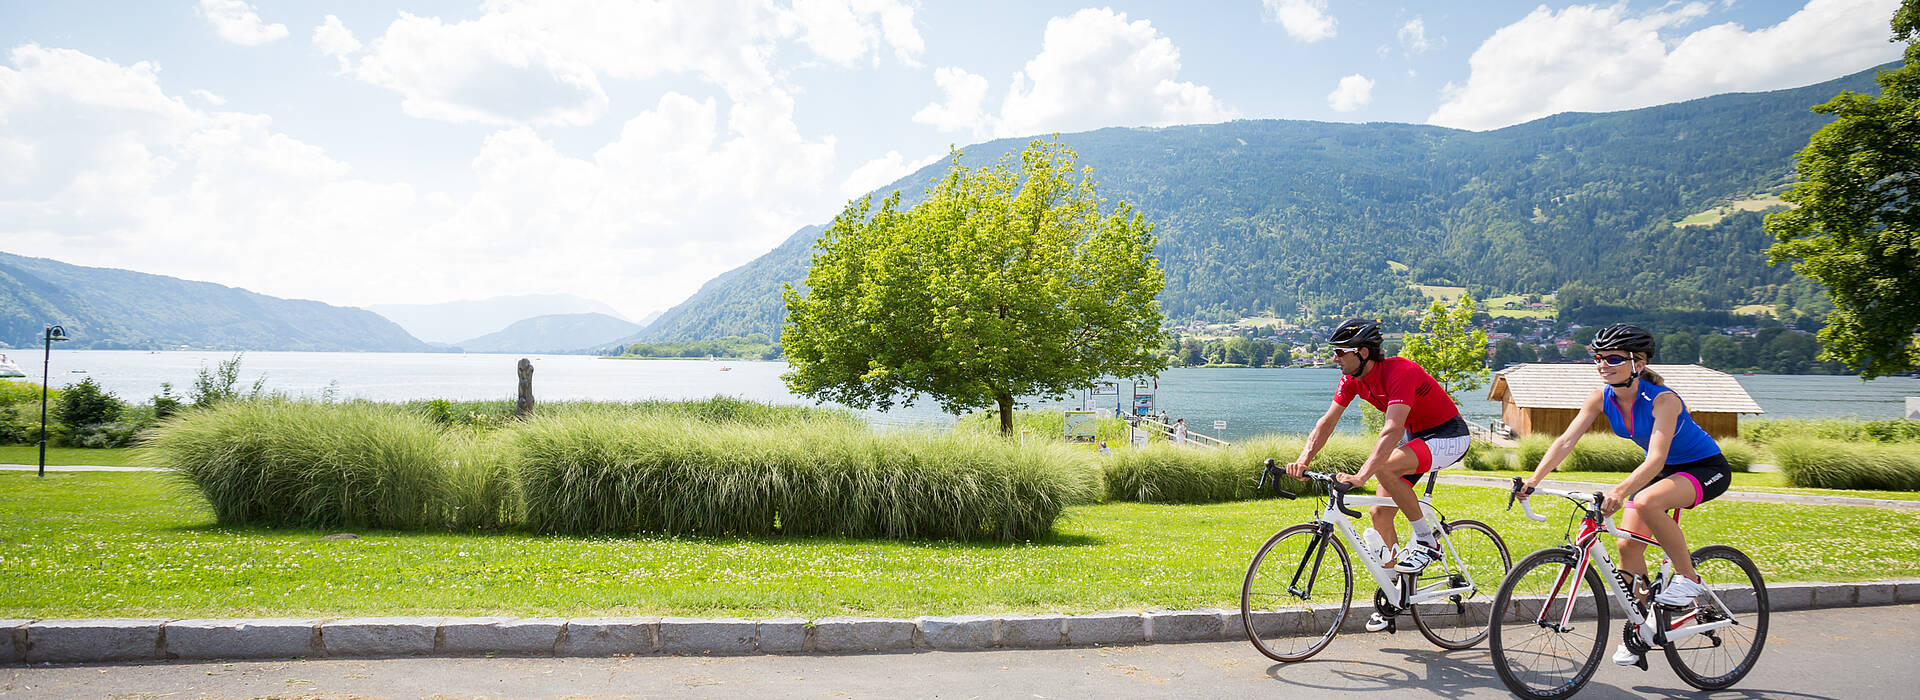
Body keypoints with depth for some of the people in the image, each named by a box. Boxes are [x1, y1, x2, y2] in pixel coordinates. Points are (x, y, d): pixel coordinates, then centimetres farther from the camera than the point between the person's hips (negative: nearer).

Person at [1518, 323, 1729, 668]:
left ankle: (1687, 578, -12)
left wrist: (1620, 491, -56)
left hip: (1707, 469, -7)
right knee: (1628, 545, -5)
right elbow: (1566, 441, -16)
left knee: (1647, 502, -35)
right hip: (1661, 470, 7)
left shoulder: (1663, 399, -30)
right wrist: (1535, 478, -29)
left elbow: (1656, 458, -41)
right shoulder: (1601, 398, -12)